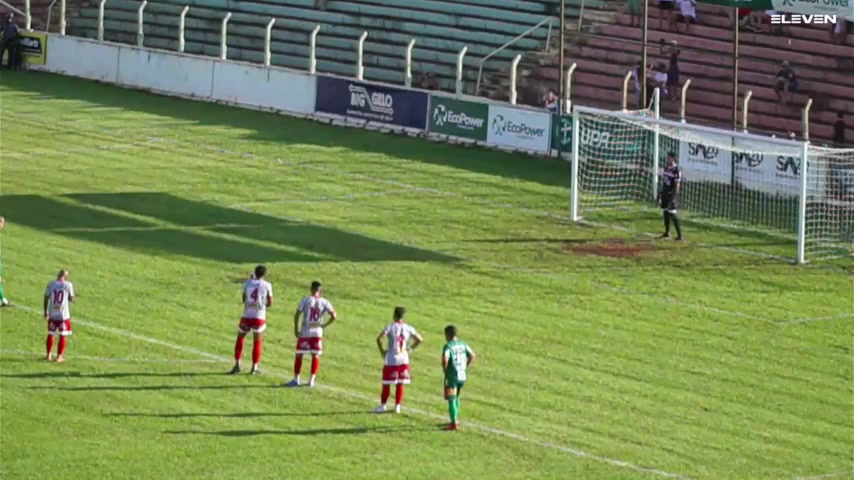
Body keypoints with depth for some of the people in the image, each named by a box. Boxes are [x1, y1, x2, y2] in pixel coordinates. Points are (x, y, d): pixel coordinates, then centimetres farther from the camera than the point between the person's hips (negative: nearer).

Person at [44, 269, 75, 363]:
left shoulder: (51, 284, -1)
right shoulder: (68, 285, -8)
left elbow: (46, 298, 3)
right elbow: (71, 299, -1)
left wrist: (46, 312, 13)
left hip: (52, 314, 2)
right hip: (63, 315, -2)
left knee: (51, 334, 15)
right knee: (62, 335, 7)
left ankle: (49, 355, 21)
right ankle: (59, 356, 6)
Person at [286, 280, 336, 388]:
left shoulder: (305, 300, -6)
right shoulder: (324, 302, -2)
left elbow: (297, 315, -8)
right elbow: (334, 316, -8)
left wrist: (296, 329, 1)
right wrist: (325, 325, 3)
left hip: (304, 333, -1)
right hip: (317, 333, 1)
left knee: (299, 355, 8)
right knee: (315, 356, 10)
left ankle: (296, 379, 10)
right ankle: (312, 380, 5)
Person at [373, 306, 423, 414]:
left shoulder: (390, 327, -9)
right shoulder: (409, 328, 1)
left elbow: (379, 339, -21)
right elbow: (420, 340, 6)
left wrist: (382, 351, -8)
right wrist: (410, 349, 13)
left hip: (391, 360, -3)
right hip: (404, 360, 3)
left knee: (386, 384, 6)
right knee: (400, 384, 10)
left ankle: (382, 406, 11)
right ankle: (397, 406, 11)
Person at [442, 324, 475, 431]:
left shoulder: (448, 346, -13)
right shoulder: (462, 344, 7)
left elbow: (445, 360, -26)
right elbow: (472, 356, 13)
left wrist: (445, 371, -10)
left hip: (452, 376, -7)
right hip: (462, 376, 7)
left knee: (451, 399, -3)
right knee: (456, 397, 25)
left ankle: (454, 424, -7)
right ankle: (456, 419, 35)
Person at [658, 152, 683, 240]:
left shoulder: (676, 171, -14)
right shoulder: (666, 169, 12)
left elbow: (677, 185, -17)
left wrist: (673, 197, -21)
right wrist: (659, 193, 19)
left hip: (671, 194, -9)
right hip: (665, 194, 9)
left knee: (672, 214, -12)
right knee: (665, 213, 13)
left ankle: (679, 234, -12)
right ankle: (667, 232, 24)